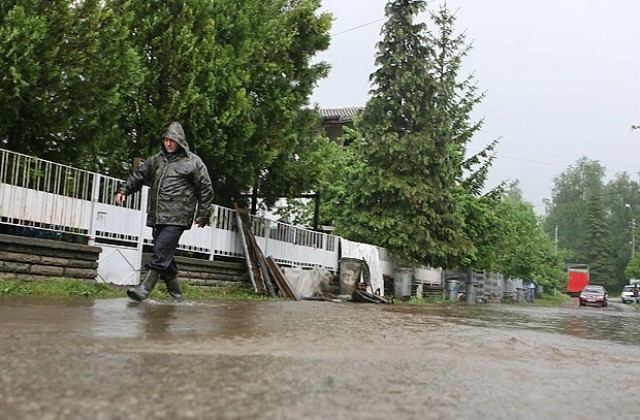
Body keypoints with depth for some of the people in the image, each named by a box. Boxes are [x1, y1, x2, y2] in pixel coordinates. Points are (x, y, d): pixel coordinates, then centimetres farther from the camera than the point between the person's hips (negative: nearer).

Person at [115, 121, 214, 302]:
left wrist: (202, 215, -1)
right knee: (166, 257, 9)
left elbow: (206, 189, 2)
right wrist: (123, 190, 4)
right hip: (157, 217, 6)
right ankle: (177, 296, 17)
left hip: (176, 218, -6)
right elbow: (138, 177, 21)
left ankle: (144, 290, -17)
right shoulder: (156, 160, 17)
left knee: (161, 254, -15)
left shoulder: (193, 162, 1)